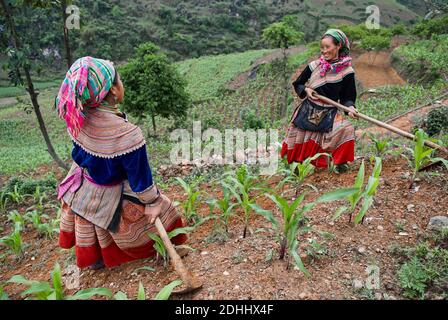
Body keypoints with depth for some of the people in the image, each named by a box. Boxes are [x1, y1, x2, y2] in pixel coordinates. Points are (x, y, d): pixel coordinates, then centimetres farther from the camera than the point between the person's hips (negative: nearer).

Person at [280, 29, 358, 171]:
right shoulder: (314, 66, -3)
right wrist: (306, 90, -11)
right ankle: (296, 162, 35)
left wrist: (350, 107, -18)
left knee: (347, 130, -26)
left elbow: (347, 96, 3)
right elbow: (297, 84, 9)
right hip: (308, 111, 1)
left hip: (330, 114, -1)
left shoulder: (346, 71, -5)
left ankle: (340, 162, -5)